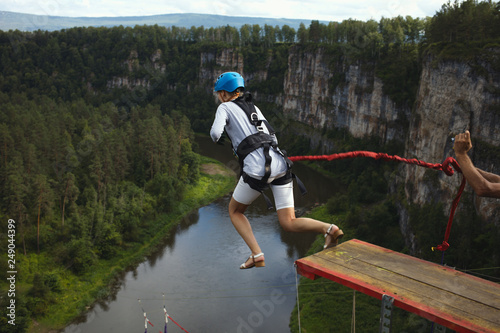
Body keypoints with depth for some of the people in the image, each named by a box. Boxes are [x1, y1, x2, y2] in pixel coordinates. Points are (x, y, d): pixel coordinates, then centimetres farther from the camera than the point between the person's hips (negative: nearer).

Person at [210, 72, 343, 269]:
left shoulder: (225, 108, 10)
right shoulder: (253, 107, 28)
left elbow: (216, 133, -8)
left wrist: (215, 138, 16)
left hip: (257, 169, -6)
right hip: (280, 165, 6)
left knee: (235, 211, 20)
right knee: (289, 224, 6)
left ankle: (257, 255, 7)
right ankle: (329, 229, -19)